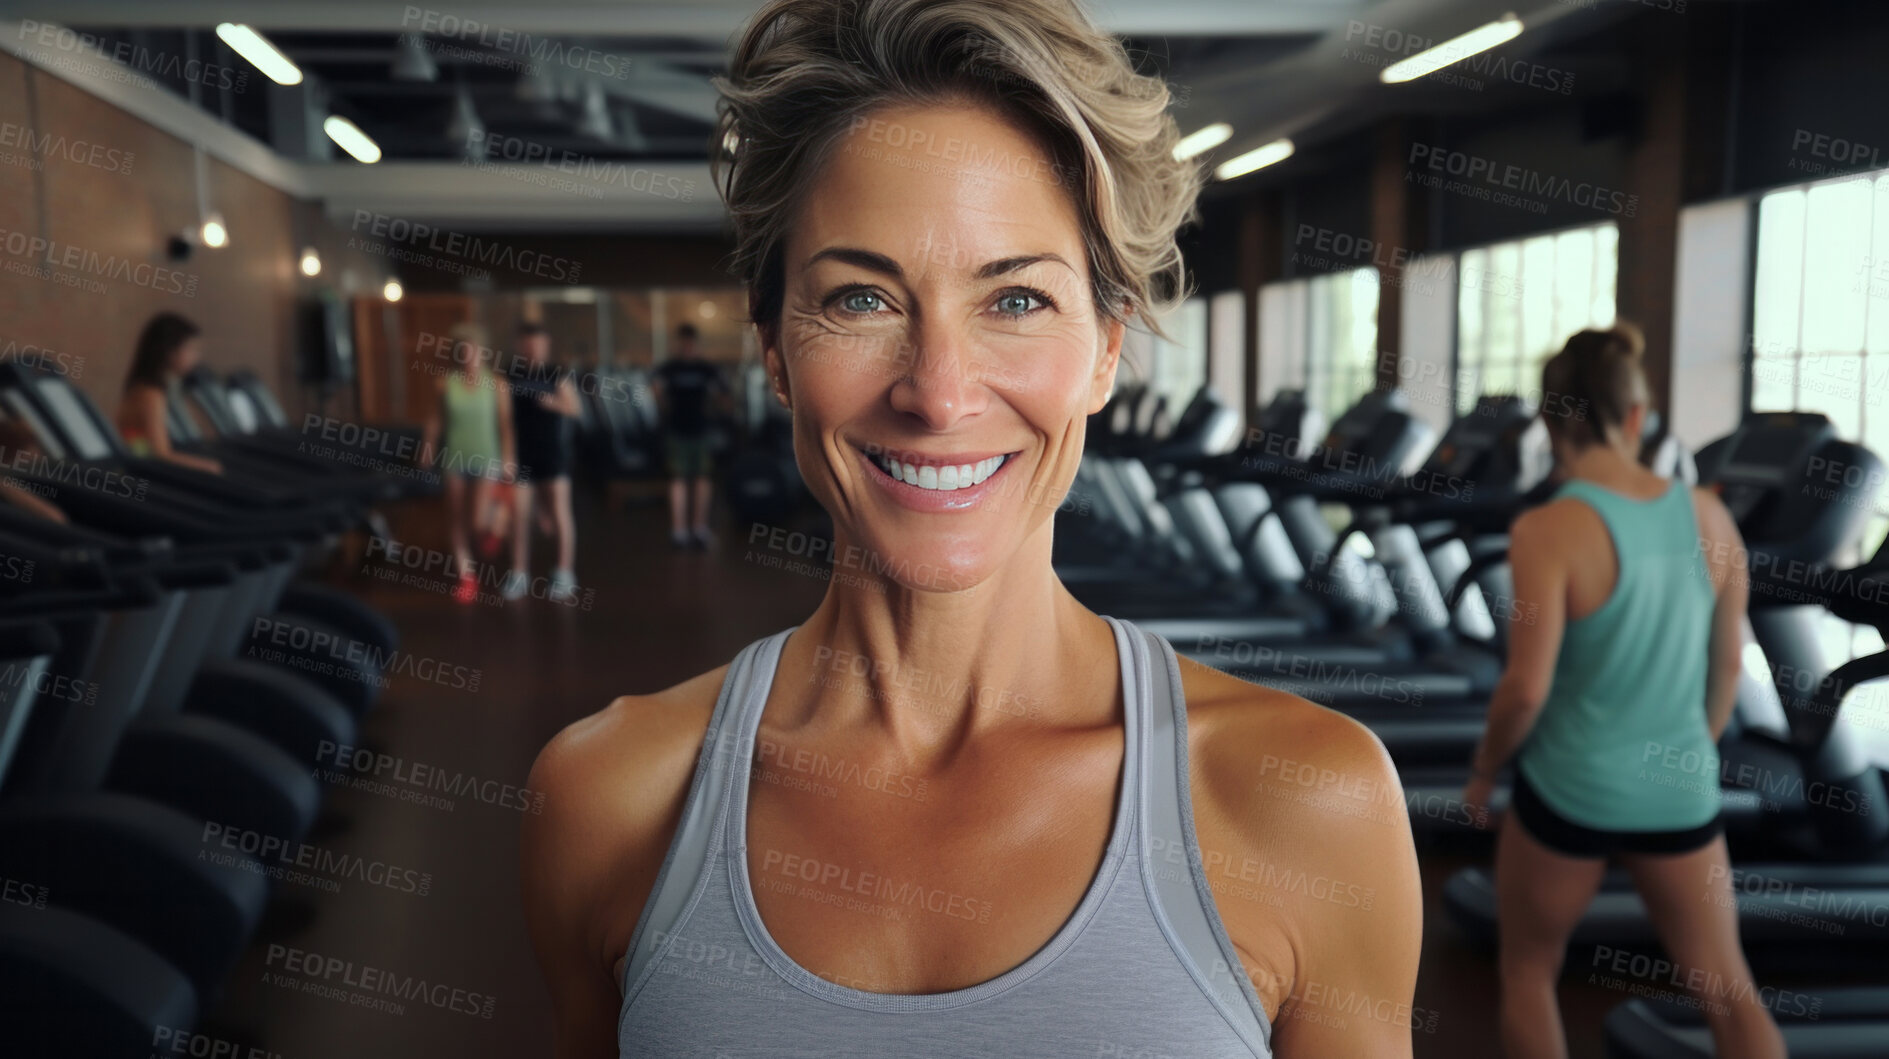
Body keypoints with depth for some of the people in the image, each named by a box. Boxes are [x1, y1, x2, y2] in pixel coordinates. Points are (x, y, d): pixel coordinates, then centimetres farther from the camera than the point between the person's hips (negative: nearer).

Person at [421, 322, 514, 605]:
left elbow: (505, 424, -6)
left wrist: (507, 459, -6)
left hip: (486, 458, -2)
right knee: (455, 516, 7)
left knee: (477, 521, -8)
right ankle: (466, 575, 20)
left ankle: (494, 520, 30)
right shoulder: (444, 384, -6)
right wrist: (429, 446, -4)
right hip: (453, 457, 2)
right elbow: (436, 419, 3)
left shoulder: (497, 385, -10)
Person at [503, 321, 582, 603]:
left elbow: (574, 408, 1)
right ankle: (519, 574, 14)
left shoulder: (557, 374, -3)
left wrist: (555, 402, -18)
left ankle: (564, 576, 5)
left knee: (559, 510, -2)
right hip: (521, 451, 2)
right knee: (518, 512, 4)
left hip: (553, 450, -2)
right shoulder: (510, 373, 3)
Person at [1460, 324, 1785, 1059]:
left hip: (1569, 792, -4)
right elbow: (1728, 662, 5)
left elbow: (1526, 688, -20)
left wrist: (1482, 770, -2)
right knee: (1726, 989, 19)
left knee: (1527, 971, 20)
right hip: (1679, 795, 4)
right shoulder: (1709, 516, -4)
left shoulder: (1549, 530, -20)